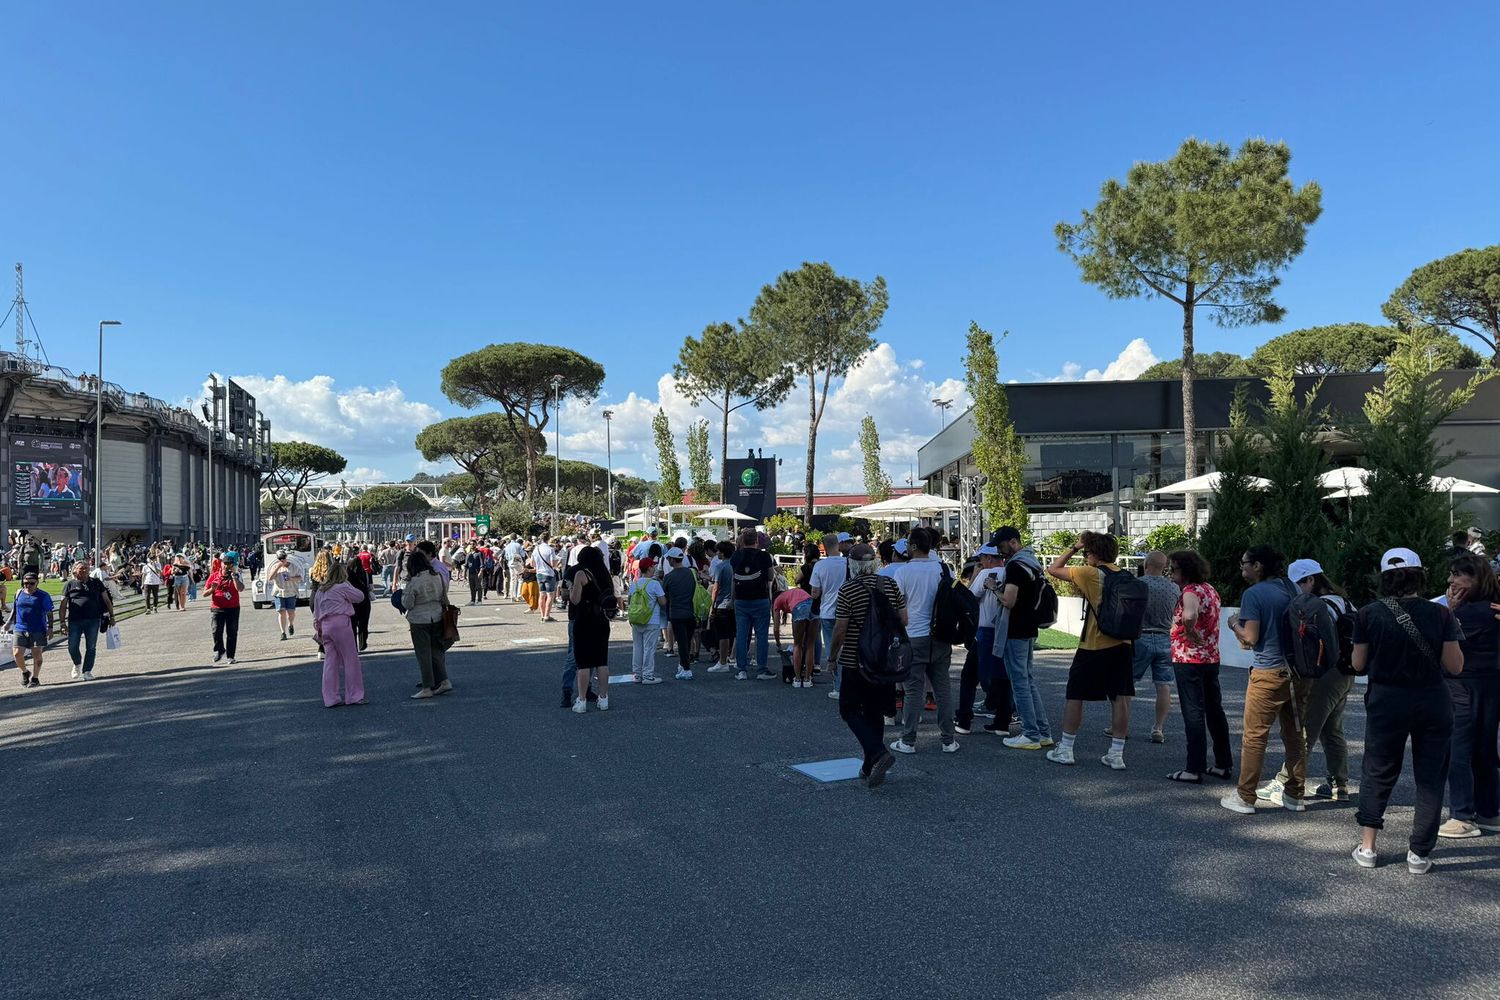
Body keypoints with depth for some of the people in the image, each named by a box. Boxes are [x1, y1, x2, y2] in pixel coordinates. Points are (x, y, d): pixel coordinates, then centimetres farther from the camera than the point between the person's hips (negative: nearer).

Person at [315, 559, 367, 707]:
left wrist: (318, 628, 23)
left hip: (325, 624, 7)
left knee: (330, 662, 9)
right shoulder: (343, 587, -4)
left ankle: (330, 698, 9)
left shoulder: (321, 589, 17)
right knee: (350, 660, 1)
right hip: (340, 622, -7)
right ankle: (354, 695, 4)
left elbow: (316, 612, 18)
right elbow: (360, 597, 5)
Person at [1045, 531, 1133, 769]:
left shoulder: (1091, 573, -11)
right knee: (1120, 699, 5)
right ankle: (1117, 754, 9)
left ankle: (1065, 750, 12)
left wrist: (1074, 548, 2)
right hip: (1122, 644, 5)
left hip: (1094, 647, -5)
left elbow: (1053, 570, -4)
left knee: (1075, 696, 6)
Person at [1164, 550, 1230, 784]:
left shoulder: (1191, 592, -17)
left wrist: (1191, 634, -21)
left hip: (1189, 661, -9)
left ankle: (1195, 769, 1)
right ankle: (1224, 764, 23)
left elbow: (1189, 616, -38)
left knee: (1193, 714, -4)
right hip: (1212, 659, 9)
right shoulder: (1210, 589, 11)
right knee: (1215, 711, 15)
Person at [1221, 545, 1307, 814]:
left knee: (1254, 736, 0)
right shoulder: (1290, 588, 8)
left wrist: (1234, 625, 4)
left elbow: (1250, 638, -14)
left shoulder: (1253, 594, -11)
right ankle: (1294, 795, 22)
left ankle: (1245, 797, 5)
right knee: (1294, 734, 13)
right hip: (1295, 669, 7)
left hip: (1268, 673, -7)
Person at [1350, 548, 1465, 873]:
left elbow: (1358, 664, -2)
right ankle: (1419, 854, 15)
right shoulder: (1440, 614, -7)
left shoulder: (1369, 614, -7)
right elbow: (1455, 666, -3)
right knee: (1430, 777, 12)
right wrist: (1452, 630, 10)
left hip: (1386, 702, 0)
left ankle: (1367, 847, 14)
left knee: (1378, 773, 14)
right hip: (1432, 703, 0)